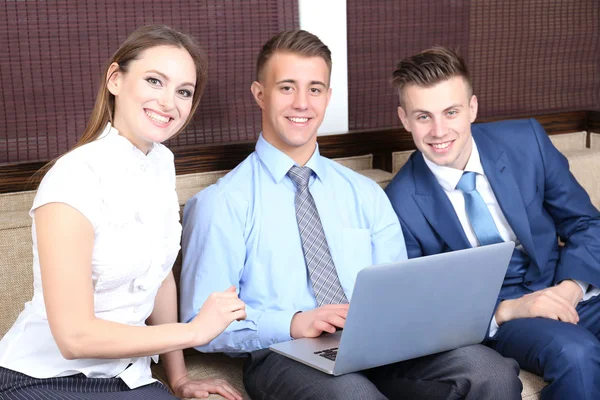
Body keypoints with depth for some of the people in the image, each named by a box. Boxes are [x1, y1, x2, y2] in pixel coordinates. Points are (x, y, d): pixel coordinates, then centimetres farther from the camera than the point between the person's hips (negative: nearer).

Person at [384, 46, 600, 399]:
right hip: (491, 315, -3)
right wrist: (507, 310, -21)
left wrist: (571, 286, -14)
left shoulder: (526, 141, -2)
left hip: (569, 291, 3)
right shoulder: (402, 203, -9)